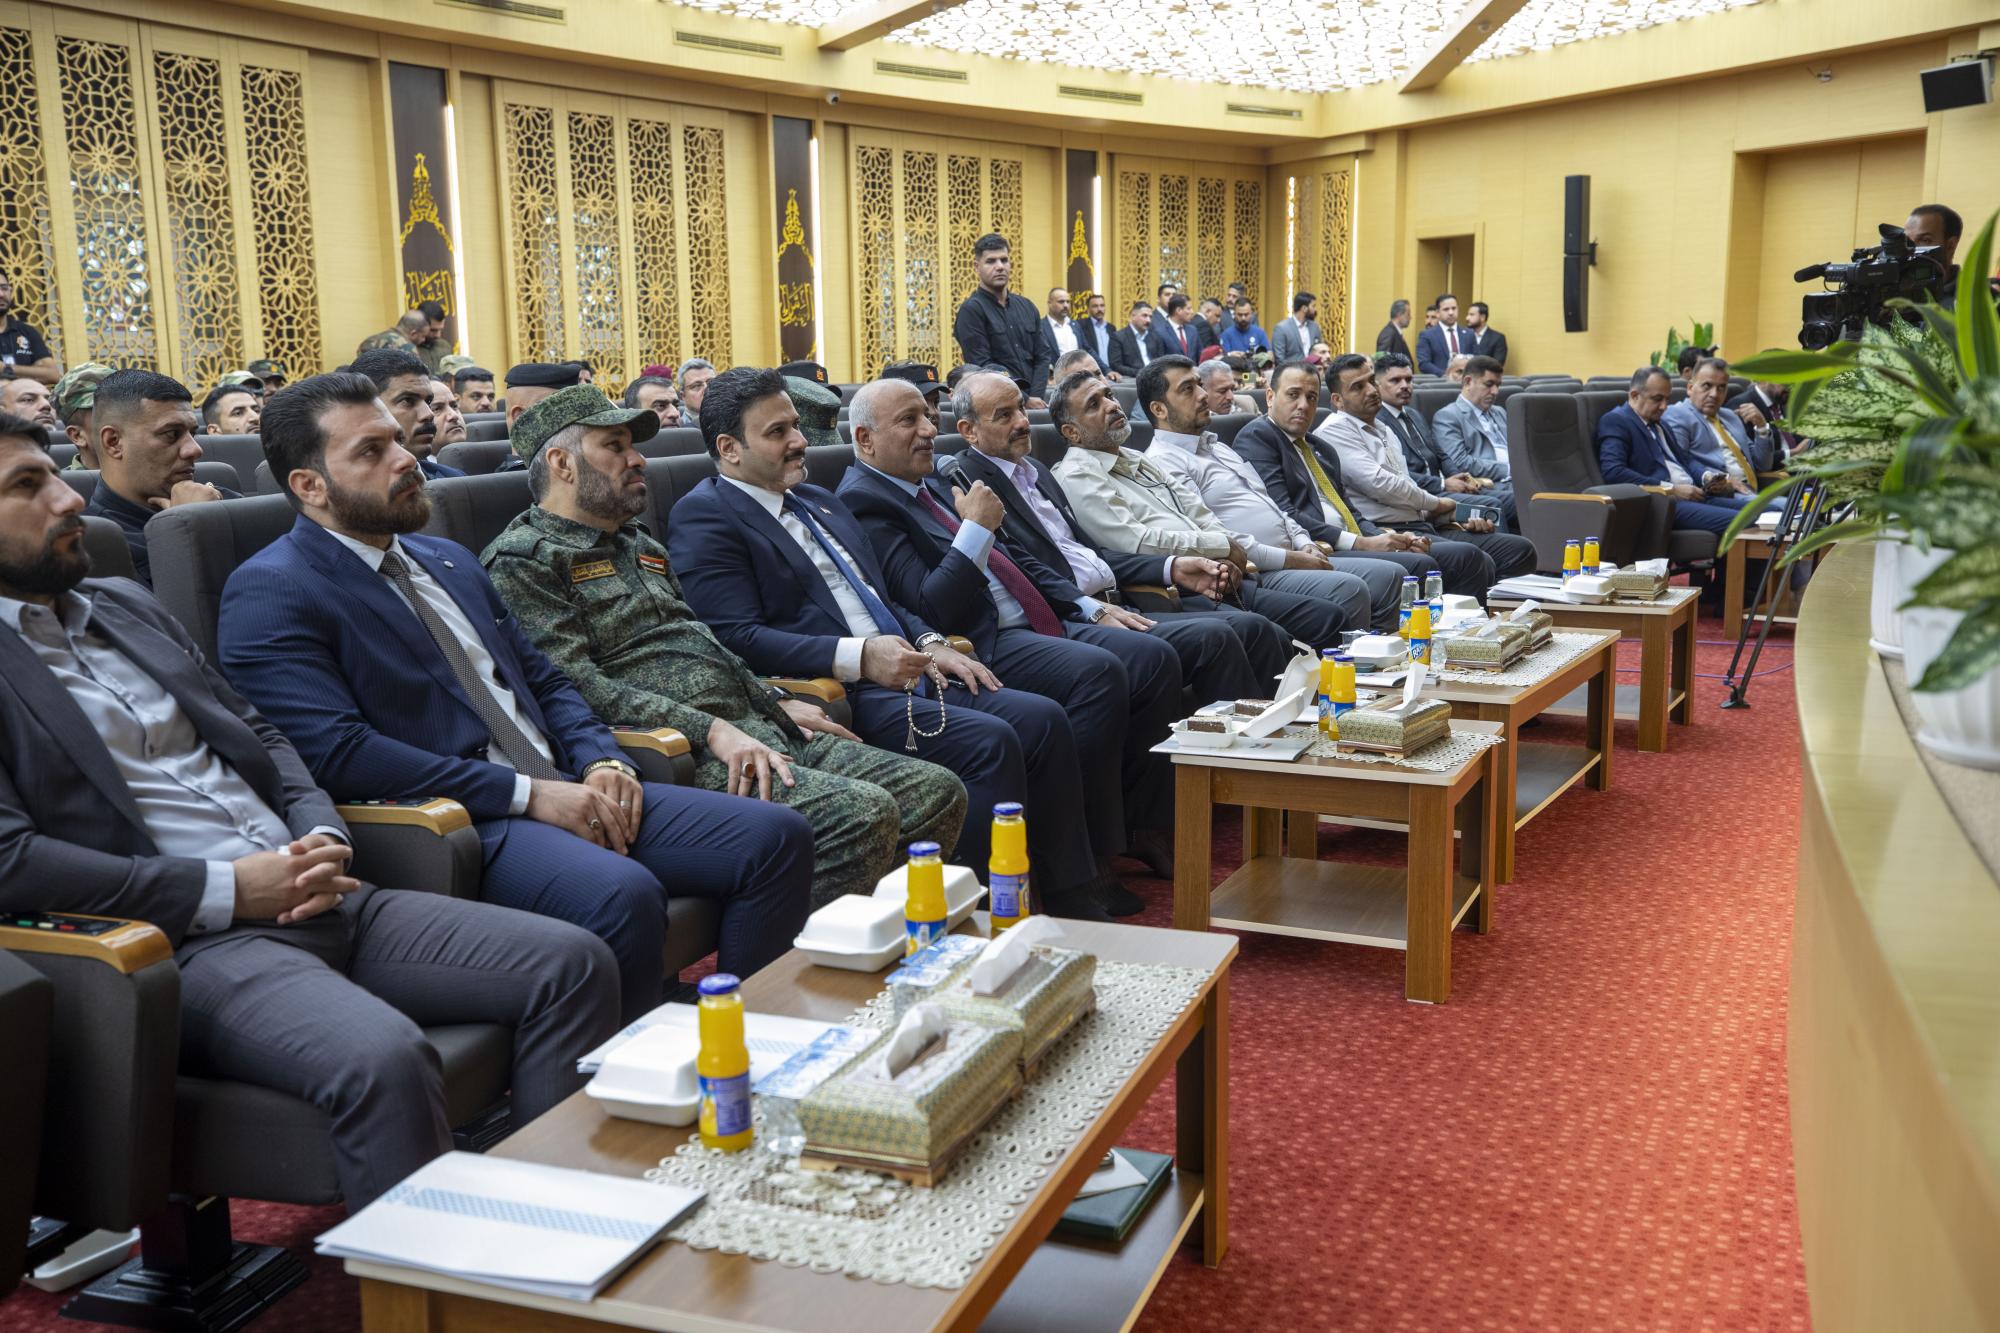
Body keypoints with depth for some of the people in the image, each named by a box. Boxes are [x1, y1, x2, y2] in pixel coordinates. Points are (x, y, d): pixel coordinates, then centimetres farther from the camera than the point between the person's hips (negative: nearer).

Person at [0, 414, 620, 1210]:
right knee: (382, 1058, -35)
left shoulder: (125, 605, 22)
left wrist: (322, 836, 4)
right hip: (190, 943, -7)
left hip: (314, 899, 8)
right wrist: (225, 891, -15)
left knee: (573, 965, -6)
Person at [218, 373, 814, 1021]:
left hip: (564, 792, 8)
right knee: (621, 895, -37)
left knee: (777, 837, -9)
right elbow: (336, 751, -15)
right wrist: (528, 793, -17)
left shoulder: (449, 560, 23)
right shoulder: (269, 595, -3)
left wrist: (602, 760, 2)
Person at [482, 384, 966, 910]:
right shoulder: (521, 560, -2)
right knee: (864, 813, -29)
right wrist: (711, 730, -20)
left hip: (756, 728, 9)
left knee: (939, 791, -4)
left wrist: (776, 702, 13)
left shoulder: (640, 544, 27)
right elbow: (578, 686, -14)